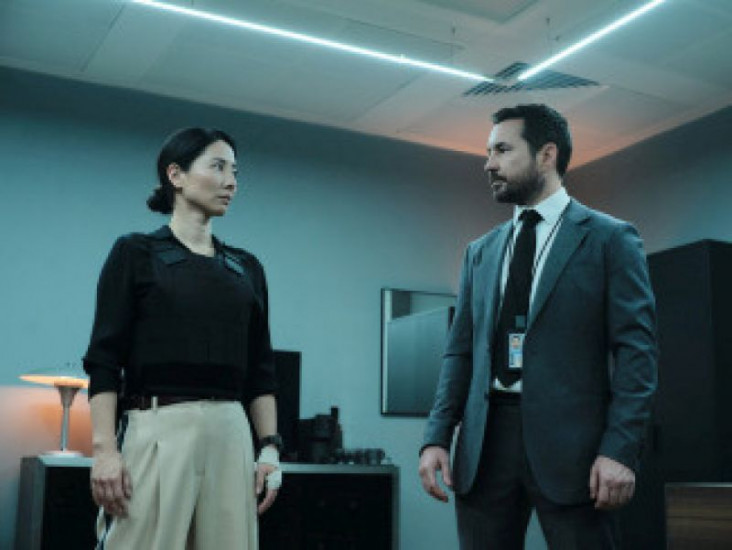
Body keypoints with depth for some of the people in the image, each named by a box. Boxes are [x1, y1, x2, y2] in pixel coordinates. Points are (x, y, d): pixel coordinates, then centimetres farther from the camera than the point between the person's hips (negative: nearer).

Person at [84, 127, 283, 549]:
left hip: (230, 435, 5)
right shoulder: (136, 253, 1)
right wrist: (105, 449, -13)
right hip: (157, 432, -4)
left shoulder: (247, 268, 14)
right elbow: (104, 359, -4)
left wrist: (271, 447, 5)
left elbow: (261, 368, 14)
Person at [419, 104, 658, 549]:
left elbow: (636, 350, -5)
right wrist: (437, 438, 4)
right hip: (485, 441, 5)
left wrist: (621, 450, -14)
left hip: (569, 443, -4)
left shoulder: (611, 239, 2)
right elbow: (460, 351, 14)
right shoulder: (481, 251, 17)